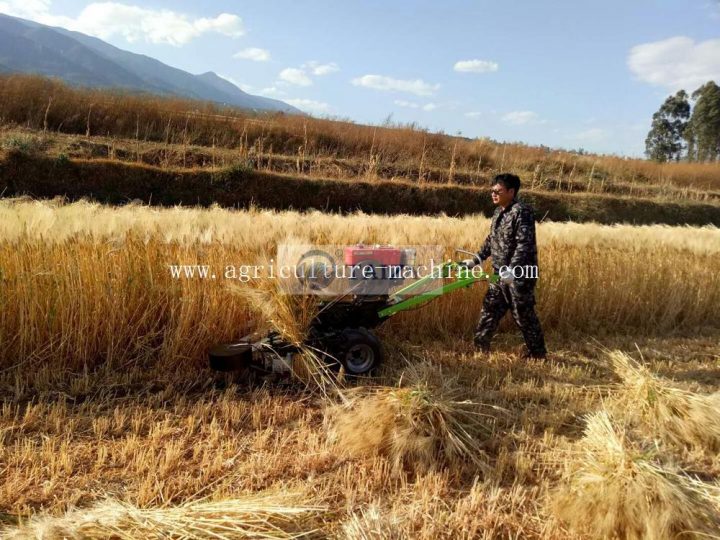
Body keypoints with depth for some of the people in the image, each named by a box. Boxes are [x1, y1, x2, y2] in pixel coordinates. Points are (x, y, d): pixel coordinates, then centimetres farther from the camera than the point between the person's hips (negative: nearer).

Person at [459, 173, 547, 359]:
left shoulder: (522, 212, -16)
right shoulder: (498, 212, 11)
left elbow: (525, 244, -25)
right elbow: (491, 241, 19)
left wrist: (512, 269, -33)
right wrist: (474, 261, 16)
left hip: (520, 275, -9)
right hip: (501, 275, 9)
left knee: (523, 315, 2)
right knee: (490, 310, 14)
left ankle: (537, 353, 18)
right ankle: (480, 348, 26)